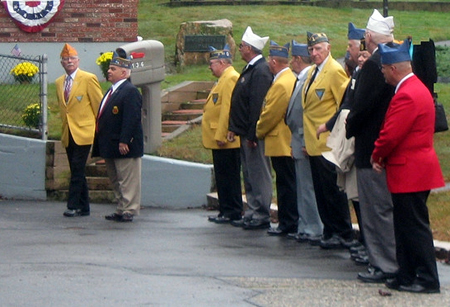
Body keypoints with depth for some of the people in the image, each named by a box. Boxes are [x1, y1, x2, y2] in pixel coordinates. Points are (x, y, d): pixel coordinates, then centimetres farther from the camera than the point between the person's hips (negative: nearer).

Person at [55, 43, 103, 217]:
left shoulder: (89, 79, -4)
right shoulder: (59, 83, 14)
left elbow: (99, 105, -3)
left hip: (83, 133, -6)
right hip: (68, 134, 6)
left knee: (77, 169, -13)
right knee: (77, 171, 7)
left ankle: (73, 206, -13)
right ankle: (84, 208, 12)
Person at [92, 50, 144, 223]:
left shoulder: (130, 91, -14)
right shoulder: (112, 91, 17)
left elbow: (131, 119, -21)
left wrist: (124, 142, -25)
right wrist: (102, 145, 17)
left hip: (124, 146, -10)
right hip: (110, 147, 10)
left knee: (127, 181, -3)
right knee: (115, 181, 15)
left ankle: (128, 211, 0)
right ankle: (121, 210, 22)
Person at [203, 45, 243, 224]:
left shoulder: (231, 79, -14)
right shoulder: (224, 79, 20)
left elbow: (227, 109, -21)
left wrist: (220, 136, -23)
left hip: (227, 141, -10)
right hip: (220, 140, 10)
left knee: (228, 177, -6)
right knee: (222, 176, 12)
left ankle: (233, 213, -3)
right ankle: (226, 211, 16)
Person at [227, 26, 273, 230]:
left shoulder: (261, 71, -18)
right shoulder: (250, 69, 15)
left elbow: (257, 105, -23)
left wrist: (252, 134, -24)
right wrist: (233, 127, 17)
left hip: (255, 134, -11)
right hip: (245, 132, 11)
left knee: (259, 174, -4)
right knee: (249, 175, 14)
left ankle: (261, 216, 0)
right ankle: (252, 213, 20)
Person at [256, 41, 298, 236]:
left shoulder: (281, 84, -19)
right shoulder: (291, 79, 13)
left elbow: (270, 114, -16)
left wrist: (258, 131, -1)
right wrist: (262, 130, 16)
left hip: (280, 144, -10)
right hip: (286, 142, 10)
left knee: (286, 184, -5)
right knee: (288, 183, 12)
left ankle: (287, 223, -2)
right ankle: (289, 222, 16)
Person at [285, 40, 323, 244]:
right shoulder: (300, 80, 15)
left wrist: (307, 142, -22)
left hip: (305, 141, -10)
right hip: (298, 142, 10)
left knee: (307, 188, -6)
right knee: (302, 187, 14)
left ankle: (313, 231, -2)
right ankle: (305, 228, 20)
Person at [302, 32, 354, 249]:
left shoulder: (335, 71, -11)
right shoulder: (313, 72, 17)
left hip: (329, 143, -9)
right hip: (314, 143, 9)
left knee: (333, 190, -5)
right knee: (321, 191, 10)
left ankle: (343, 235, 1)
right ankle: (330, 232, 16)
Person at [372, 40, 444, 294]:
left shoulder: (407, 96, -21)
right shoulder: (416, 88, 14)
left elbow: (391, 135, -23)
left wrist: (377, 156, -4)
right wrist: (382, 156, 5)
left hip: (410, 171, -11)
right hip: (414, 170, 11)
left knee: (415, 226, -4)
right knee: (407, 226, 14)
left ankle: (428, 280, 1)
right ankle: (407, 277, 19)